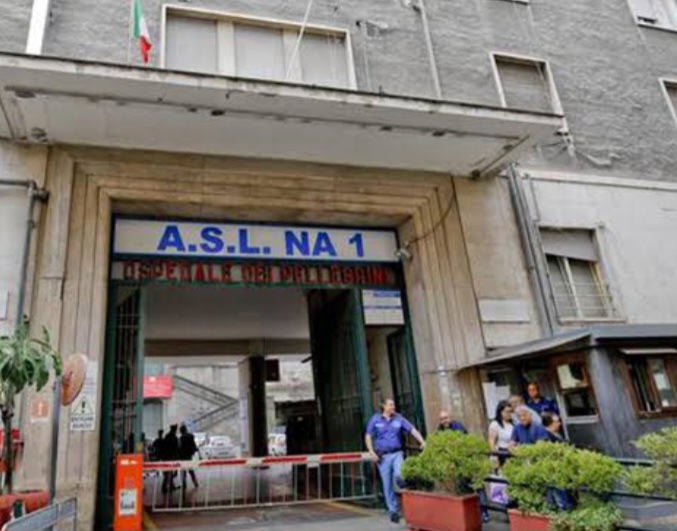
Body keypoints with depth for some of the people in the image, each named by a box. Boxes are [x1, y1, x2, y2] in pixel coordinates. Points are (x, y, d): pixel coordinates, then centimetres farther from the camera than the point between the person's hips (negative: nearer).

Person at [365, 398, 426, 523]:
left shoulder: (399, 418, 3)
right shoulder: (375, 419, 3)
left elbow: (412, 430, -3)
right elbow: (368, 436, 6)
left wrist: (422, 442, -17)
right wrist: (371, 451, -6)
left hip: (397, 453, 0)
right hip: (383, 456, 0)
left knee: (398, 475, -26)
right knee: (388, 485, 3)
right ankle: (393, 511, 19)